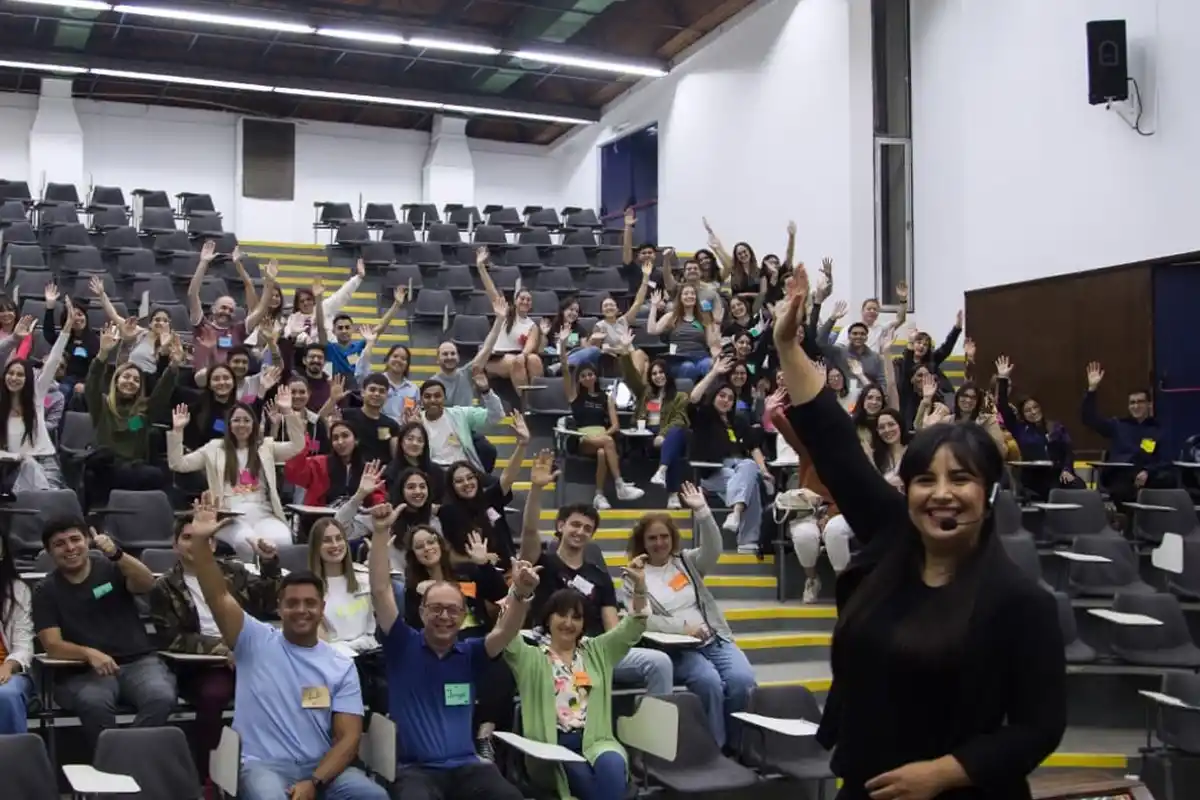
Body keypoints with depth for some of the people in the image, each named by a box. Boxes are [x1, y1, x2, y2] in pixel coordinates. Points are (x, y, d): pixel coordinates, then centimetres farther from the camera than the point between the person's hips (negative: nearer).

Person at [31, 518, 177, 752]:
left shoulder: (111, 567, 5)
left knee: (162, 698, -31)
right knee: (94, 703, -35)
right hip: (83, 671, 0)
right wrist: (89, 654, -24)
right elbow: (53, 645, -4)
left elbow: (147, 584, -15)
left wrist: (117, 554, -32)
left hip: (138, 661, 1)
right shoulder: (45, 591, 6)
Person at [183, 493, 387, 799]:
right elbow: (218, 596, -8)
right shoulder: (256, 641, 5)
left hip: (322, 767, 2)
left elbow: (349, 737, 1)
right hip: (263, 765, -2)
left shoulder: (341, 666, 8)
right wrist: (200, 541, -20)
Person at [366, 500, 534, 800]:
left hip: (465, 765, 2)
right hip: (415, 769, -2)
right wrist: (381, 531, -10)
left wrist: (521, 594, -27)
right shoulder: (404, 646, 6)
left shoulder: (470, 655, 11)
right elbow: (381, 591, -2)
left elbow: (504, 632, -6)